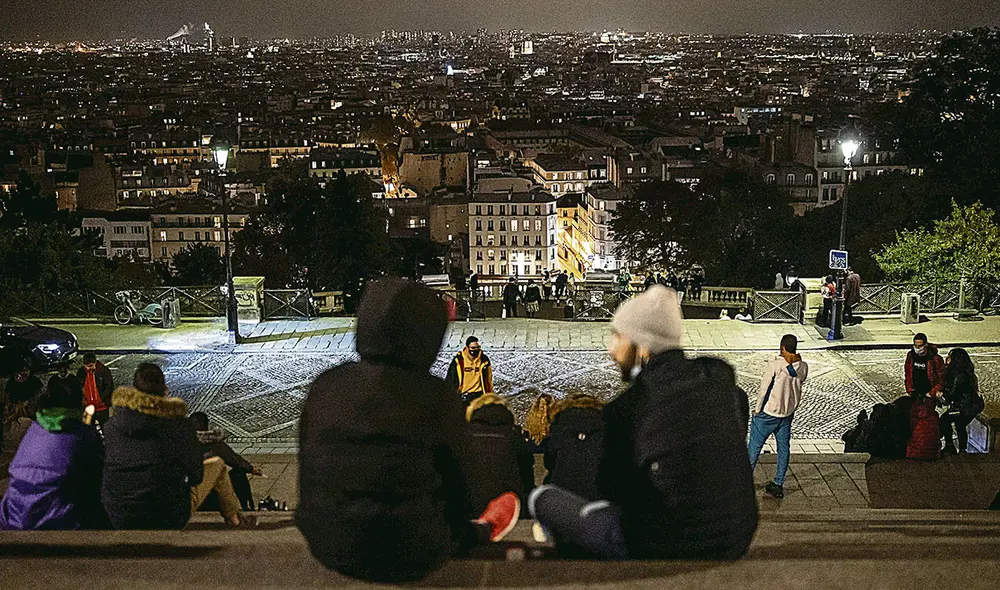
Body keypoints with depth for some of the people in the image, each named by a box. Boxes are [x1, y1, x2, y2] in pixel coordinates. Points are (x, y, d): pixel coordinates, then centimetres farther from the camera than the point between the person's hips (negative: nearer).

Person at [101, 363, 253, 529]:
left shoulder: (111, 426, -3)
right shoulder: (179, 425, -11)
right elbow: (196, 476, -5)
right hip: (171, 518, -4)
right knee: (217, 464, 21)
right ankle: (234, 517, 40)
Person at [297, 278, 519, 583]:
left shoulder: (324, 387, -5)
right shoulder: (436, 398, -15)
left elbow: (308, 473, 5)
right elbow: (454, 481, -4)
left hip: (328, 548, 4)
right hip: (409, 557, -4)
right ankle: (484, 531, 57)